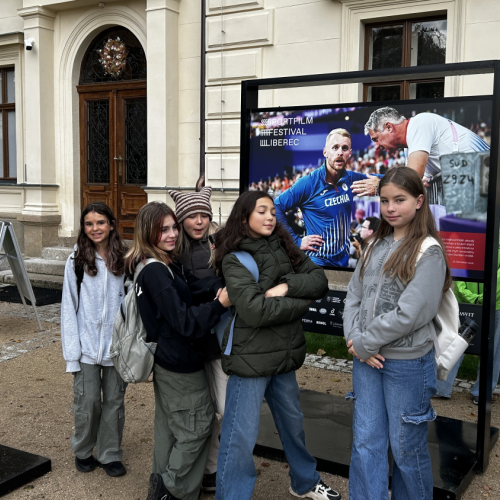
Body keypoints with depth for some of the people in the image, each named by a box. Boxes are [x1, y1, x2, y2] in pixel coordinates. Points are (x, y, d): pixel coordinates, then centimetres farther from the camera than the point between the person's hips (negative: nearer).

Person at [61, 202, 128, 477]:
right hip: (87, 346, -1)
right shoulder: (76, 261, -3)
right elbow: (69, 309, -2)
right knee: (88, 401, 5)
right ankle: (83, 451, 29)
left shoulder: (123, 260, 0)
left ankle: (110, 454, 26)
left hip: (117, 346, 1)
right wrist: (71, 351, -7)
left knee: (114, 401, 9)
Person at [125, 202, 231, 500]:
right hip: (181, 363, -10)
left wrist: (219, 285, -24)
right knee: (199, 423, 4)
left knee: (170, 423, 20)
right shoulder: (155, 272, -22)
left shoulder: (166, 264, 6)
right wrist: (219, 304, -26)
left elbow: (194, 287, -8)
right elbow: (184, 321, -25)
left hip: (167, 360, 10)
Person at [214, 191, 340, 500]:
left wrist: (287, 286, -18)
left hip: (285, 353, 7)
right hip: (251, 356, -7)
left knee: (293, 421, 24)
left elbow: (320, 281, -1)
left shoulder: (284, 248, 6)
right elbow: (255, 310, -24)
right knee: (241, 436, 1)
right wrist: (301, 302, -13)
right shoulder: (234, 259, -13)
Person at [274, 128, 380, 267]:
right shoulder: (308, 183, -13)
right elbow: (276, 207, -14)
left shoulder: (351, 179, 0)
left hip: (343, 261, 6)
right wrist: (296, 241, -16)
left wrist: (378, 184, -11)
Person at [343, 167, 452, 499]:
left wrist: (364, 343, -12)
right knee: (365, 444, 11)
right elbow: (354, 296, 7)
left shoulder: (429, 252, -11)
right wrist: (355, 339, -8)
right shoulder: (377, 246, 9)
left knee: (406, 447, 9)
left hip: (408, 362, -5)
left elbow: (409, 314, -18)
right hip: (367, 359, 5)